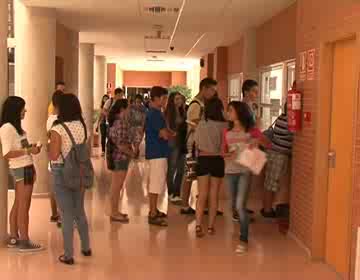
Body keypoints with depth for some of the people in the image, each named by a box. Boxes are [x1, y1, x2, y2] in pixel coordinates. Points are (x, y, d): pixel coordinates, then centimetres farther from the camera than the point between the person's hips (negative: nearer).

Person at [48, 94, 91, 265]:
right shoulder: (81, 126, 1)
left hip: (61, 172, -5)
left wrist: (49, 146, 1)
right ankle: (86, 247, 31)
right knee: (79, 211, 20)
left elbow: (53, 156, -17)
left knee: (67, 214, 2)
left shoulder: (57, 130, -16)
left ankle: (68, 255, 11)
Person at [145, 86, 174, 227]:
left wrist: (167, 133, -1)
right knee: (156, 183, -6)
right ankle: (153, 215, -2)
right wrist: (171, 134, -2)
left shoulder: (153, 112, 14)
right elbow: (165, 134, -22)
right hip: (157, 153, -10)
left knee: (155, 183, 17)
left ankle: (154, 210, 27)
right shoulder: (155, 114, -18)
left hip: (156, 152, 10)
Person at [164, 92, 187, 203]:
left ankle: (177, 194, 13)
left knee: (181, 171, 6)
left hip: (182, 144, 6)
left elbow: (184, 128, 11)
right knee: (172, 170, 2)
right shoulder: (168, 113, -4)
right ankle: (171, 194, 11)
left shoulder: (182, 112, 12)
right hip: (173, 144, -6)